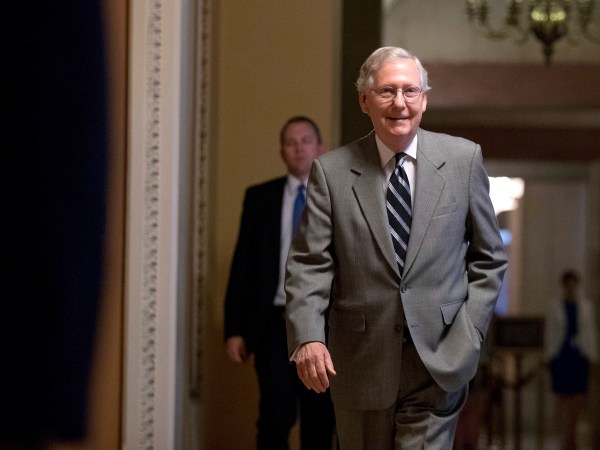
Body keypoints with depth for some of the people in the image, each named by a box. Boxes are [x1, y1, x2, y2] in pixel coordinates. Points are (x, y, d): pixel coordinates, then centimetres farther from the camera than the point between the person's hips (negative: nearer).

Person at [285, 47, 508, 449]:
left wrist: (470, 332, -2)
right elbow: (309, 264, -4)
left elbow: (489, 258, 9)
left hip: (438, 361, -1)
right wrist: (307, 337, -19)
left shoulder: (463, 159, 3)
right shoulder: (332, 171, 0)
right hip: (361, 366, 1)